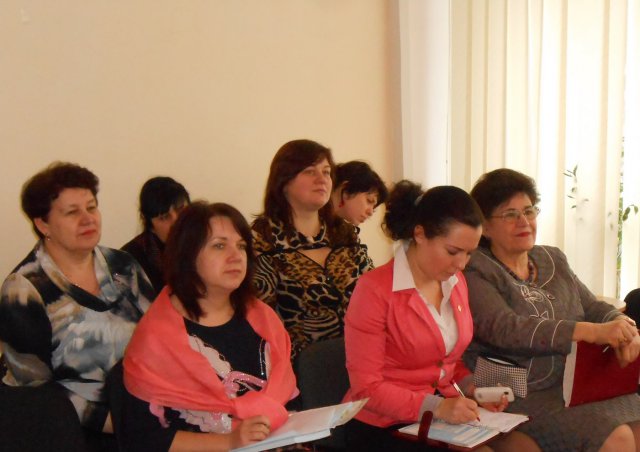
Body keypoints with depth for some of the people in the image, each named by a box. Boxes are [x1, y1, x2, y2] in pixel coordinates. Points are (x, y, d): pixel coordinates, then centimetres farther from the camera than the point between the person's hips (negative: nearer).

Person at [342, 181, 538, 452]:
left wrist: (471, 388, -1)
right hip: (386, 426, -6)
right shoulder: (375, 290, -16)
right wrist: (436, 407, -26)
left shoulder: (456, 282, 5)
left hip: (447, 415, 7)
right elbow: (367, 389, -16)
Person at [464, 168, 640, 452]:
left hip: (577, 383, 7)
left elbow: (592, 306, 14)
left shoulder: (553, 259, 17)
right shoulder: (475, 271, -7)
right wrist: (593, 332, -28)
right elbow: (506, 329, -21)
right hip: (522, 395, -7)